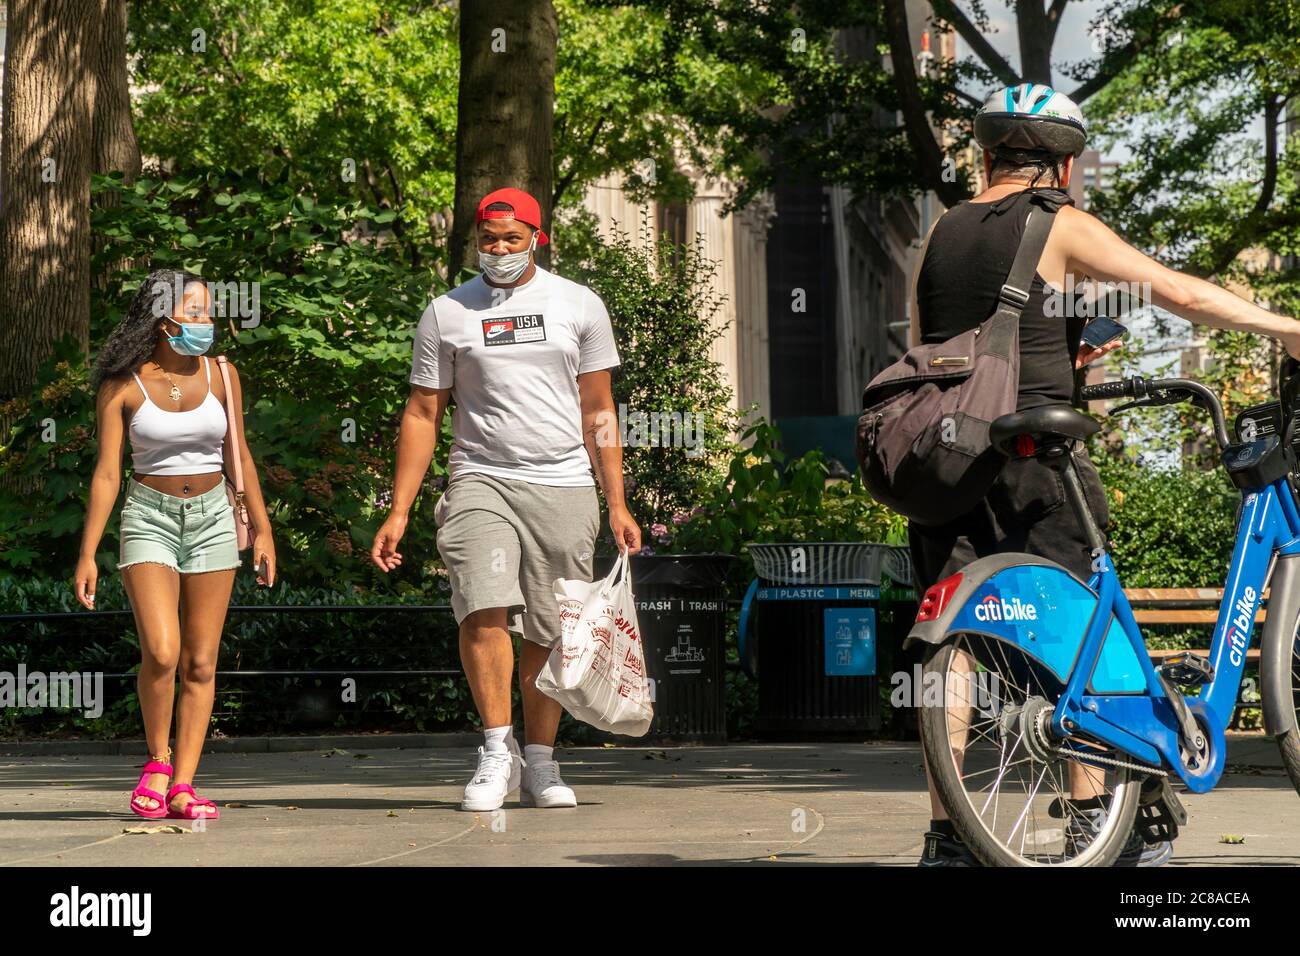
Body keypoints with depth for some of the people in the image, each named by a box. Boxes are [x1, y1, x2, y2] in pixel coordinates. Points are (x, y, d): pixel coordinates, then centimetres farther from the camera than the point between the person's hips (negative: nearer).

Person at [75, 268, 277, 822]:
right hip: (149, 518, -3)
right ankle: (157, 762, 5)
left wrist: (261, 529, 12)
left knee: (200, 663, 0)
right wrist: (88, 554, -7)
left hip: (211, 518, 3)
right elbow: (106, 473, -3)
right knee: (161, 653, -19)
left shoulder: (220, 376, 3)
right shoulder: (122, 387, -5)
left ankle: (182, 787, 4)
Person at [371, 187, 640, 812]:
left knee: (547, 634, 1)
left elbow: (597, 410, 12)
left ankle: (539, 764, 13)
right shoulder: (446, 313, 7)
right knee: (484, 611, -20)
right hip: (480, 482, -1)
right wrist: (399, 511, 1)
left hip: (563, 487, 1)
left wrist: (617, 504, 6)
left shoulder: (578, 306, 10)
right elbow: (422, 414, 8)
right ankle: (497, 751, -12)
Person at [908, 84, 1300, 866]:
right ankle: (1091, 818, 5)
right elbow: (1180, 293, -7)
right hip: (1030, 452, -5)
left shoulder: (940, 235, 14)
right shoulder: (1061, 227, -2)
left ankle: (946, 832, 1)